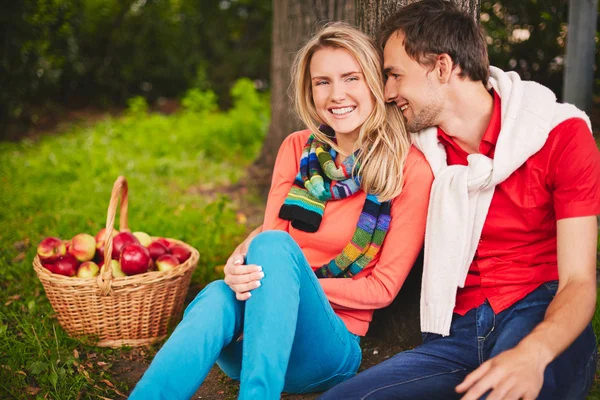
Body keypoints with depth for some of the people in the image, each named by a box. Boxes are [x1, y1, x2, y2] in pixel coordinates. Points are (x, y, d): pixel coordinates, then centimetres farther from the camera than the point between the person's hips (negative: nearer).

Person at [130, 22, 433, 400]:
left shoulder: (410, 168, -4)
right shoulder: (297, 149, 8)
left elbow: (383, 287, -5)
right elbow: (266, 236, 5)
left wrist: (289, 279, -15)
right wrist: (245, 271, -20)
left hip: (330, 345, -2)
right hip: (251, 339, 3)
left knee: (274, 245, -32)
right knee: (217, 297, -34)